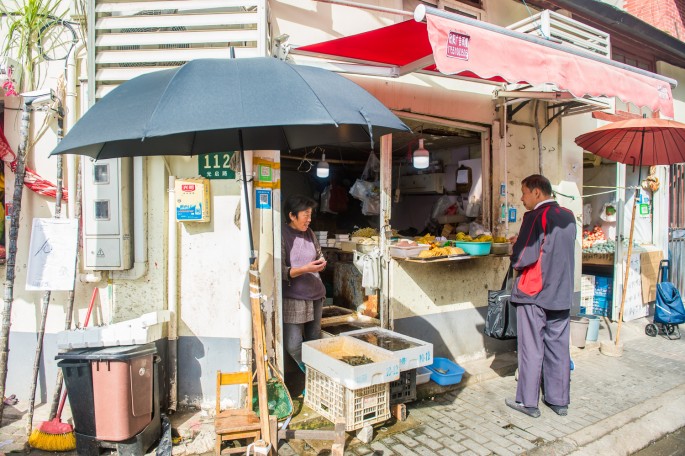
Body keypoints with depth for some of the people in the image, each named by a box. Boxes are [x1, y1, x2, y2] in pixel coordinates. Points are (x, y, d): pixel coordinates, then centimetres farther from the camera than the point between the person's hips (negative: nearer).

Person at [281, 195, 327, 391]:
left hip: (315, 295, 7)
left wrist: (321, 262, 3)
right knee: (293, 346, -8)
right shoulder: (282, 236, -13)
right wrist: (305, 269, -24)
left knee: (314, 340, 15)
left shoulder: (309, 233, 7)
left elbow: (319, 254, 24)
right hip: (293, 299, -7)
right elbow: (281, 271, -16)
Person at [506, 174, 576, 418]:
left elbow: (523, 258, -20)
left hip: (533, 292, -7)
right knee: (558, 347, 14)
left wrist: (515, 250, 1)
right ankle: (559, 400, 24)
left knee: (531, 349, 3)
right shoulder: (569, 216, 7)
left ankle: (528, 401, 13)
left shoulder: (535, 217, -16)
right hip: (561, 293, 7)